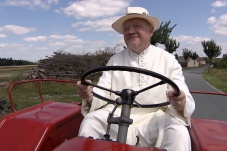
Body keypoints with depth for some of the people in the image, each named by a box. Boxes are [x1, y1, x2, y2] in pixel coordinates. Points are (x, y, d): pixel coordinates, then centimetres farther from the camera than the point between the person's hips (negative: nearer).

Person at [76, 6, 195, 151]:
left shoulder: (168, 60, 4)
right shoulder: (114, 60, 10)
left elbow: (186, 102, -5)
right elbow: (102, 94, 1)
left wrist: (180, 104, -29)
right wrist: (89, 96, -22)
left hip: (155, 118, -1)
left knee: (178, 132, -30)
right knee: (90, 121, -22)